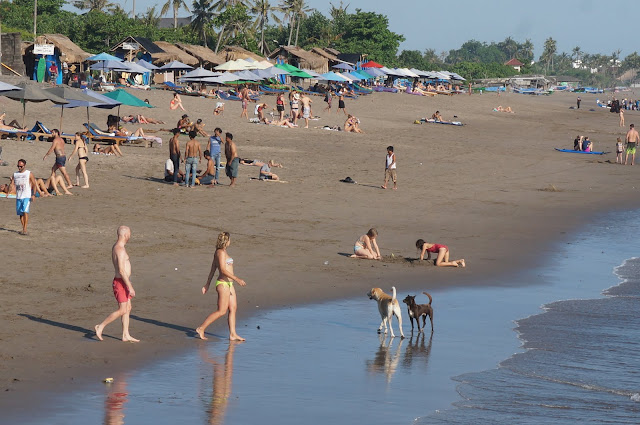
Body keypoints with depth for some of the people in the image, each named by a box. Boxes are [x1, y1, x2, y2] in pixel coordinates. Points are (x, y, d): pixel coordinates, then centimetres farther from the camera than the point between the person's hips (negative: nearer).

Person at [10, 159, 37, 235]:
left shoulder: (29, 174, 0)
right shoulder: (15, 174, 12)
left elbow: (34, 184, -1)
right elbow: (12, 183, 9)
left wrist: (34, 194, -12)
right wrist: (11, 185, -15)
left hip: (27, 196, -5)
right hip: (18, 197, 5)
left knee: (25, 211, -18)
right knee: (20, 213, 8)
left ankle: (25, 229, -21)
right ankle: (23, 229, 18)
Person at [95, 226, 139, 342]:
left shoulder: (116, 247, 11)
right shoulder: (120, 250, -21)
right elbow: (122, 271, -25)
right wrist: (130, 287, -23)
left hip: (123, 282, 10)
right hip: (121, 283, -10)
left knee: (128, 308, 11)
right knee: (122, 310, -5)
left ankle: (126, 335, 13)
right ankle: (100, 327, 2)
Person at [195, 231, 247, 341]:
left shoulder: (223, 252, 14)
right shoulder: (221, 252, -15)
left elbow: (213, 269, 19)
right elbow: (223, 270, -22)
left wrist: (207, 284, 23)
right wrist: (237, 279, -26)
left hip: (229, 284, 10)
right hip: (223, 284, -10)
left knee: (233, 308, 8)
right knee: (222, 311, -8)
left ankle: (233, 334, 10)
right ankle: (201, 329, -4)